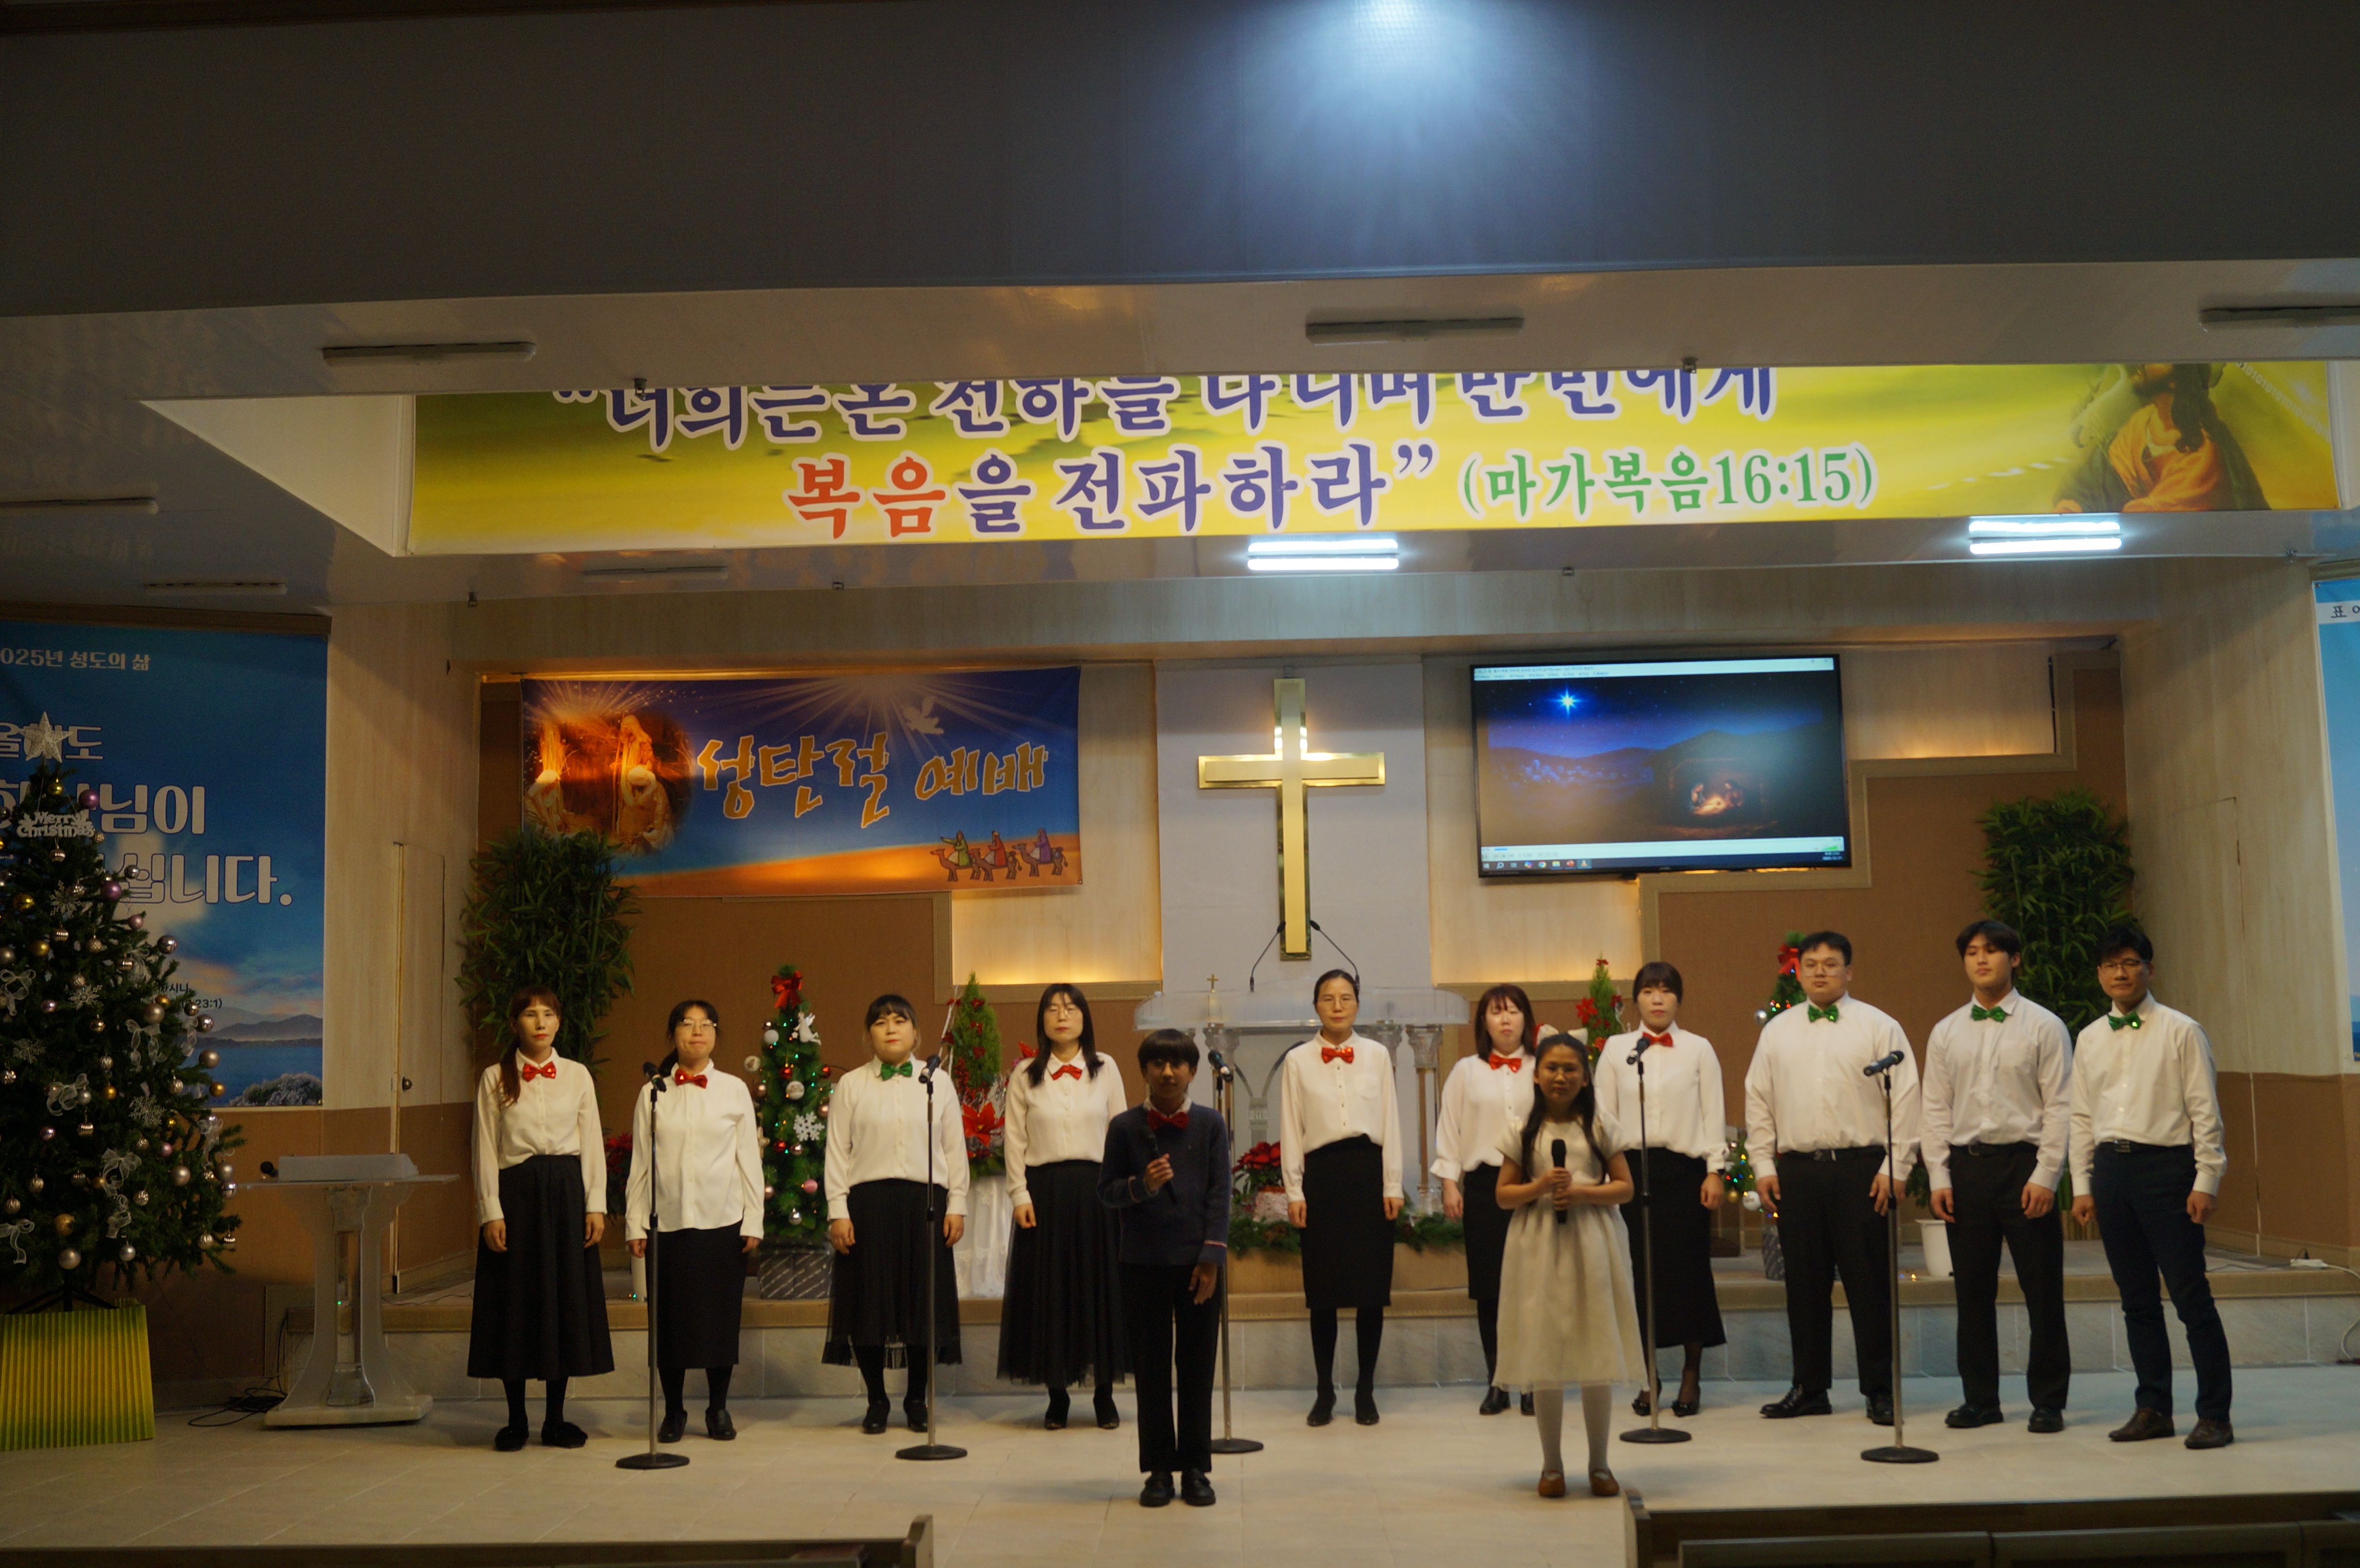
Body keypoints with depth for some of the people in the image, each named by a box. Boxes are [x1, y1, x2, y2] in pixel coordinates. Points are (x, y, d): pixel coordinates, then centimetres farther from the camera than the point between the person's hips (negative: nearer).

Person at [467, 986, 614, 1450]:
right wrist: (490, 1212, -7)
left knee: (566, 1298, 3)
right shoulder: (495, 1079, 2)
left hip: (567, 1191, 2)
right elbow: (486, 1150, 0)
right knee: (515, 1303, 1)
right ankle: (516, 1420, 12)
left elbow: (592, 1144, 7)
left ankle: (556, 1420, 14)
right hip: (516, 1192, -2)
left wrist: (596, 1205, 0)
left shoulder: (577, 1075, 7)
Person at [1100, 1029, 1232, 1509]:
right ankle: (1159, 1469, 14)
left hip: (1198, 1261, 0)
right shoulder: (1125, 1127, 2)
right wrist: (1141, 1186, -17)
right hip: (1144, 1262, 0)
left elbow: (1220, 1193, 0)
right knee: (1151, 1367, 5)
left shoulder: (1210, 1124, 2)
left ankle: (1195, 1468, 14)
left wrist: (1212, 1257, -7)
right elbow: (1106, 1191, 4)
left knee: (1197, 1365, 4)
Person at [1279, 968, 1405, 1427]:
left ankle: (1366, 1390, 14)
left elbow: (1390, 1122, 6)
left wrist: (1392, 1185, 1)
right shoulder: (1297, 1061, 5)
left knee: (1372, 1284, 2)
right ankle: (1325, 1392, 13)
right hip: (1322, 1174, -1)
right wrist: (1294, 1191, -1)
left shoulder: (1377, 1056, 7)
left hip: (1368, 1169, 1)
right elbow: (1291, 1130, 4)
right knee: (1323, 1287, 2)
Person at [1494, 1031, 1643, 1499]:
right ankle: (1552, 1464, 13)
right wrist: (1539, 1187, -13)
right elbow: (1503, 1194, 5)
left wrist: (1583, 1192, -13)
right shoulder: (1522, 1130, 5)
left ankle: (1599, 1462, 16)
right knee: (1545, 1358, 2)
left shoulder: (1601, 1126, 5)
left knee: (1597, 1359, 2)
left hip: (1593, 1244, 0)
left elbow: (1625, 1188, 3)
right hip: (1539, 1247, 0)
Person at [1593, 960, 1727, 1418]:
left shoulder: (1698, 1049, 6)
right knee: (1641, 1271, 1)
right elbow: (1605, 1114, 9)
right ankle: (1648, 1377, 12)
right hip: (1632, 1167, 1)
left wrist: (1715, 1171, -1)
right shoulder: (1616, 1050, 8)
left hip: (1685, 1169, -1)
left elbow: (1713, 1113, 5)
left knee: (1689, 1269, -2)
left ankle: (1691, 1376, 10)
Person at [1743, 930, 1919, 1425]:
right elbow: (1759, 1101, 15)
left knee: (1871, 1283, -1)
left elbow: (1904, 1099, -2)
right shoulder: (1777, 1031, 13)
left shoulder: (1879, 1027, 2)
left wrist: (1895, 1169, -8)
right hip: (1796, 1169, 4)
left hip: (1862, 1168, -3)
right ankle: (1809, 1387, 17)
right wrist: (1763, 1166, 8)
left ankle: (1880, 1390, 8)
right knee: (1805, 1283, 8)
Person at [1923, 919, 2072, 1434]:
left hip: (2025, 1164, -3)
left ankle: (2047, 1401, 12)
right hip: (1966, 1165, 3)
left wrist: (2045, 1176, -11)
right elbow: (1934, 1109, 10)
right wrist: (1939, 1178, 1)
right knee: (1972, 1290, 7)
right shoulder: (1946, 1033, 10)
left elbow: (2060, 1106, -3)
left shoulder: (2043, 1026, 1)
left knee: (2043, 1290, 1)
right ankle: (1980, 1399, 17)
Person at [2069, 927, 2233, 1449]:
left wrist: (2206, 1182, -9)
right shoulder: (2089, 1040, 12)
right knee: (2137, 1298, 10)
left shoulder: (2181, 1032, -2)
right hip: (2111, 1169, 5)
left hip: (2166, 1167, -5)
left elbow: (2205, 1111, -4)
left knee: (2190, 1295, -4)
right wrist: (2082, 1185, 9)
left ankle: (2214, 1415, 3)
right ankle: (2153, 1408, 19)